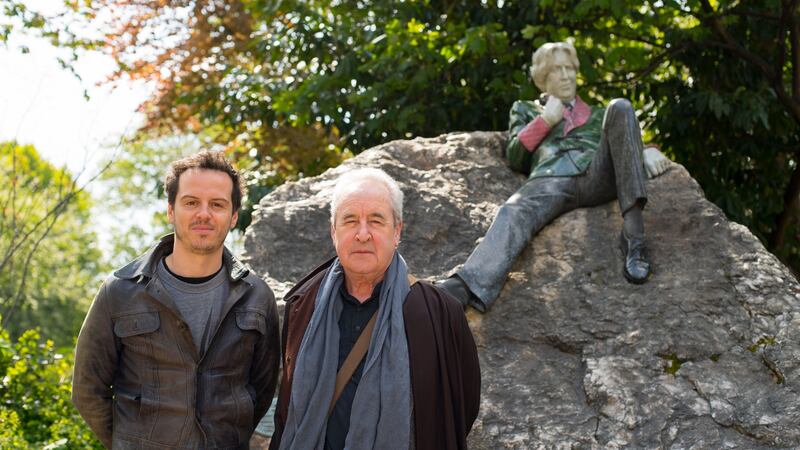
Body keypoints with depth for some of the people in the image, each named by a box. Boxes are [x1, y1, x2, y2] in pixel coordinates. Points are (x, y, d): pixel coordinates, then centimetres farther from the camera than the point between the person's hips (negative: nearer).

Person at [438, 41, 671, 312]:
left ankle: (633, 231, -37)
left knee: (620, 108, -23)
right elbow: (514, 158, 22)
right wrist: (545, 120, 13)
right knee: (513, 214, -36)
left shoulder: (597, 115, 39)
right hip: (551, 182, -1)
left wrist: (648, 151, 6)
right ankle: (459, 289, -65)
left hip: (597, 176, 2)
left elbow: (625, 146, 28)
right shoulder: (525, 110, 36)